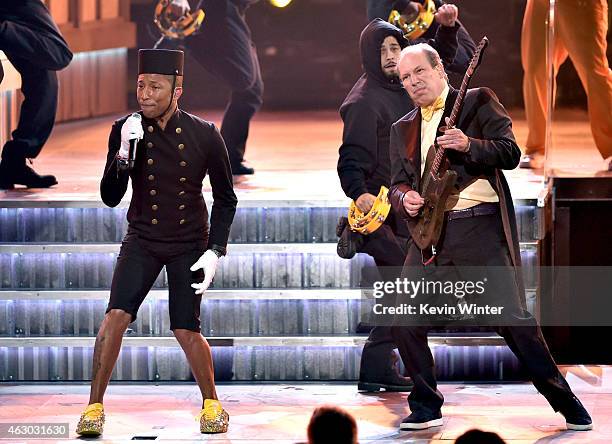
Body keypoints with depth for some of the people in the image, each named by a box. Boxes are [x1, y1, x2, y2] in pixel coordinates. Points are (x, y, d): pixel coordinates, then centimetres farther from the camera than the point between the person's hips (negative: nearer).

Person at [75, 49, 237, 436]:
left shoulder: (204, 135, -10)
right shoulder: (126, 131, -8)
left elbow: (226, 199, 0)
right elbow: (110, 198, -9)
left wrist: (215, 251, -9)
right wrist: (123, 154, -25)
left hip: (189, 244, -1)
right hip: (142, 240, 1)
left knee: (187, 331, -5)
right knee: (116, 315, -16)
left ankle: (212, 404, 19)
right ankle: (95, 407, -7)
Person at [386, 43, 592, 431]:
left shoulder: (478, 101, 4)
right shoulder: (403, 129, 19)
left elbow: (511, 153, -4)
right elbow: (398, 182, 18)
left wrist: (469, 145, -21)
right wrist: (404, 198, -5)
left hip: (480, 227, -5)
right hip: (430, 231, 5)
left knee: (512, 318, -9)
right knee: (404, 319, -4)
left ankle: (565, 402, 3)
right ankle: (427, 407, 10)